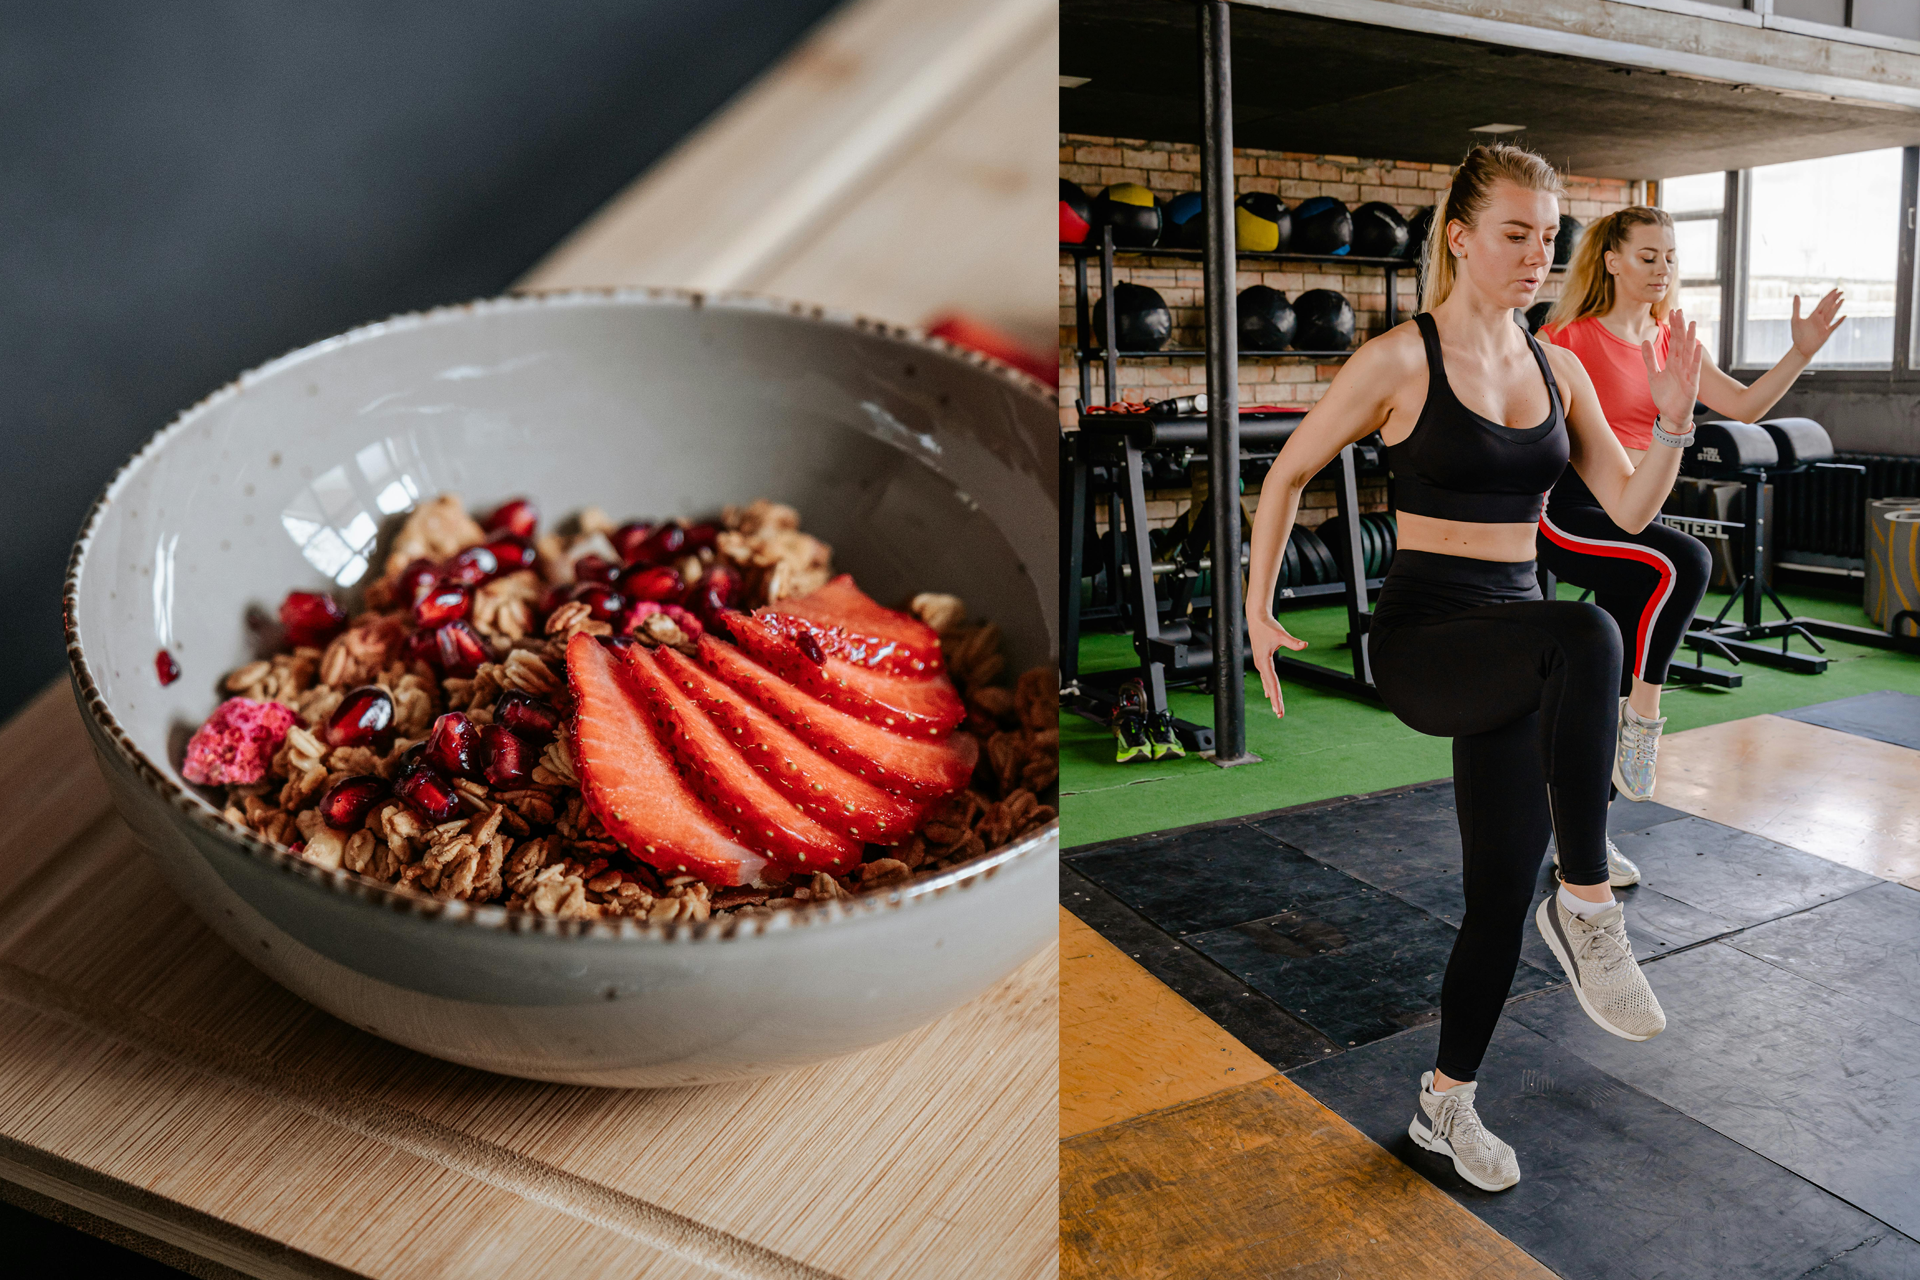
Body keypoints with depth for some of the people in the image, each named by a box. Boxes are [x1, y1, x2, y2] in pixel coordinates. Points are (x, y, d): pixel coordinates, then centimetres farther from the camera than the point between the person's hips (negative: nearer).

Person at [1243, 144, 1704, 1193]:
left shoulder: (1556, 368, 9)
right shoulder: (1400, 360, -7)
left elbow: (1630, 507, 10)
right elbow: (1288, 475, 0)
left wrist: (1674, 421, -8)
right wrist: (1258, 611, -3)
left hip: (1512, 646, 6)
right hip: (1422, 633, -6)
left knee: (1503, 885, 8)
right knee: (1586, 636, -38)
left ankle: (1446, 1103, 29)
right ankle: (1588, 906, -20)